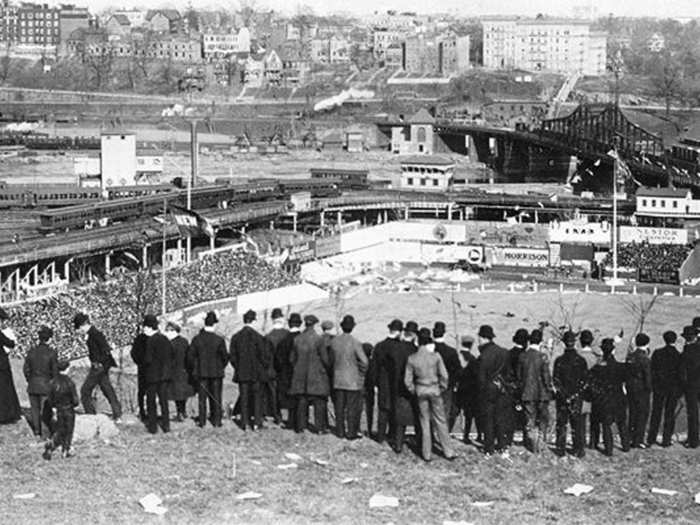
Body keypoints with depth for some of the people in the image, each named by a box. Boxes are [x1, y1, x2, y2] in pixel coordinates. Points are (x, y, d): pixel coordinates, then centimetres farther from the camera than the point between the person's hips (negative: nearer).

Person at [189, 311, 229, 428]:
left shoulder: (196, 339, -6)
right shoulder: (219, 340, -12)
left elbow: (191, 356, -2)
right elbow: (225, 357, -6)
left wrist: (195, 369, 11)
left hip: (201, 373, 1)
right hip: (216, 372, -1)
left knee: (202, 397, 9)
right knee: (216, 397, 8)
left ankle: (202, 421, 9)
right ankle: (216, 421, 9)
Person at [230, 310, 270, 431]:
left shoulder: (236, 337, -1)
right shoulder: (257, 337, -14)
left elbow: (233, 356, 4)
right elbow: (264, 356, -10)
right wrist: (264, 368, 7)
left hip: (241, 373, 3)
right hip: (256, 372, -3)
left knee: (244, 398, 10)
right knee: (257, 397, 6)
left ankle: (245, 422, 10)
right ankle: (257, 422, 5)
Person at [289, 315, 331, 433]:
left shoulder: (297, 339, 1)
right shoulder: (318, 339, -13)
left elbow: (292, 359, 8)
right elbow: (325, 359, -12)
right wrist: (327, 369, 7)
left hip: (300, 376, 4)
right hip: (316, 375, -4)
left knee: (302, 401, 9)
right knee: (319, 402, 2)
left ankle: (300, 426, 10)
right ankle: (320, 427, 2)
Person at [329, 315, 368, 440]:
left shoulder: (333, 341, -3)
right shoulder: (355, 343, -16)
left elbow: (330, 359, 7)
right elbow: (364, 362, -16)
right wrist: (361, 373, 1)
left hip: (338, 379, 4)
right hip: (353, 380, -4)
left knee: (339, 407, 11)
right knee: (353, 407, 4)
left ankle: (340, 431, 15)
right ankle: (351, 432, 6)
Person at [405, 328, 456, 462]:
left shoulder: (412, 358, -7)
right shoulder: (435, 356, -11)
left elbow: (407, 380, -4)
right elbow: (444, 376, -10)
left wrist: (414, 391, 11)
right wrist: (442, 388, 7)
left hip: (420, 390, 1)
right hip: (434, 390, -1)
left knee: (425, 422, 11)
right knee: (440, 421, 10)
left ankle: (427, 454, 12)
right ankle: (448, 451, 13)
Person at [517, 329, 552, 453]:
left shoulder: (523, 356, -3)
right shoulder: (542, 356, -13)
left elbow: (519, 375, 3)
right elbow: (546, 376, -11)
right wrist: (549, 390, 2)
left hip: (527, 393, 3)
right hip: (541, 393, -3)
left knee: (530, 421, 9)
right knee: (543, 419, 12)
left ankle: (532, 446, 11)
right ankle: (540, 443, 10)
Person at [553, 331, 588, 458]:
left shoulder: (559, 360, -2)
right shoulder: (581, 360, -4)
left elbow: (555, 380, -3)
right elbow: (584, 380, -5)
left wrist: (563, 394, -3)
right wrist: (576, 394, -5)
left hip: (561, 397, 0)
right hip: (577, 397, 0)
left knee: (561, 423, 7)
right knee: (576, 424, 5)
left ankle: (560, 449, 8)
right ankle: (578, 450, 5)